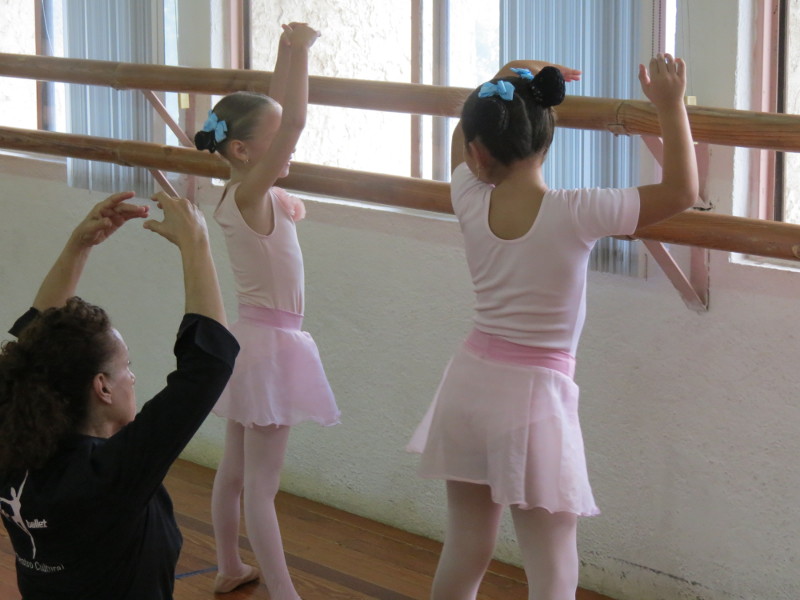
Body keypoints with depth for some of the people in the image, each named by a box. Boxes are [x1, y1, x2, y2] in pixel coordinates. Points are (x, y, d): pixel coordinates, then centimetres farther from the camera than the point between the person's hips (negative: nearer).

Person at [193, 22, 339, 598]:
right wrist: (299, 49, -26)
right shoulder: (249, 195, -20)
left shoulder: (252, 193, 4)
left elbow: (275, 112, 13)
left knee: (235, 469, 19)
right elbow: (293, 120, -32)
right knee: (261, 483, -5)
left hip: (254, 339, 9)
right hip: (270, 345, -9)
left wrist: (290, 50, 10)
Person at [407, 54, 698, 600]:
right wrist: (671, 106, -10)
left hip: (471, 385, 5)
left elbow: (463, 139, 20)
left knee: (464, 555, 19)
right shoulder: (575, 214, -17)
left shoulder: (471, 202, -3)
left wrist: (505, 81, 17)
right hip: (535, 396, -5)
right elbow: (682, 191, -13)